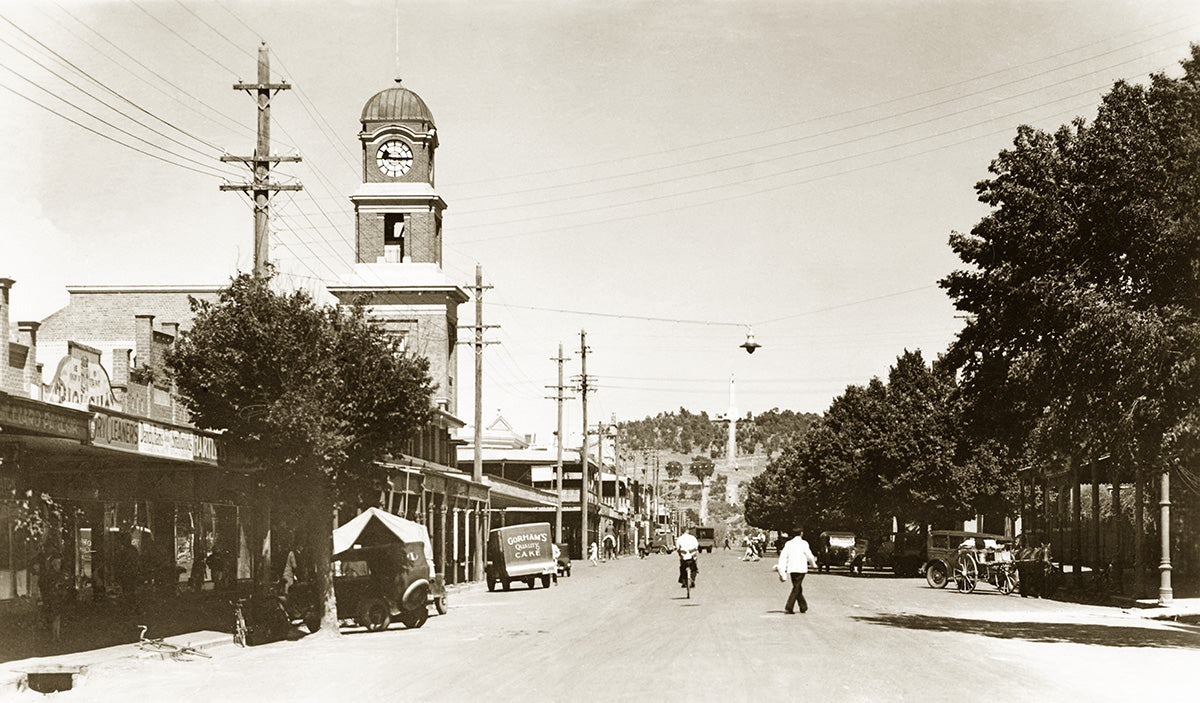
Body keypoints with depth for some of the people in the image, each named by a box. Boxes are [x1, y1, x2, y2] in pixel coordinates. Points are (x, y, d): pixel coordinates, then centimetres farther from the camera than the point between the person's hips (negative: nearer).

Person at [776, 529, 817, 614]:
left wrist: (781, 568, -1)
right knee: (796, 589, -5)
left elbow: (783, 556, 1)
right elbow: (809, 555, -3)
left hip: (791, 569, 5)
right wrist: (813, 563, 18)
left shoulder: (789, 543, 8)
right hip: (801, 568, -5)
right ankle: (788, 608, -16)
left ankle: (803, 607, 26)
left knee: (798, 588, 17)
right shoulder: (803, 543, -5)